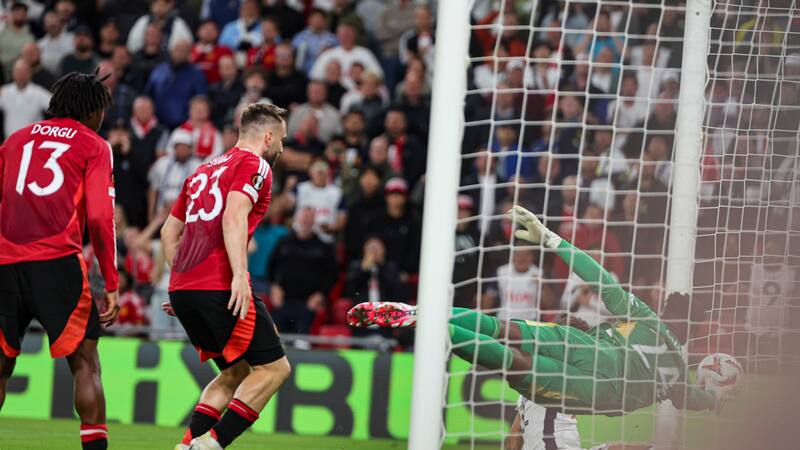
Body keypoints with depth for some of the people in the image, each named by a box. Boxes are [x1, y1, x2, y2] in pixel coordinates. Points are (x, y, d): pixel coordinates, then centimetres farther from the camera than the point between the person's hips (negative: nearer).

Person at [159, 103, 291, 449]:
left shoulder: (204, 170, 25)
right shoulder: (254, 165, 0)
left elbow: (169, 232, 26)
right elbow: (234, 217, -17)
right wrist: (239, 276, -24)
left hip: (181, 290, 9)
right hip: (220, 289, -9)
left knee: (237, 372, 18)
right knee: (274, 367, -2)